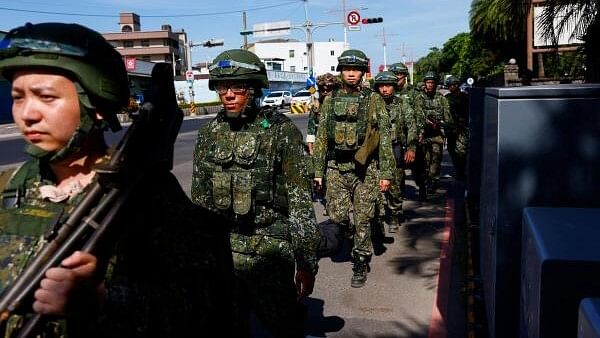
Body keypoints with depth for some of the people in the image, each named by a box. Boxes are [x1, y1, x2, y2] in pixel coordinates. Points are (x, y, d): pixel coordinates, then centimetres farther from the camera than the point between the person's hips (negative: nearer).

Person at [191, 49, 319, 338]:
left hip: (269, 255, -4)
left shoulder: (281, 131, -10)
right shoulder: (209, 134, 4)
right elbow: (199, 197, 11)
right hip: (219, 255, 4)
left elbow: (301, 203, -10)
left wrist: (307, 263, -10)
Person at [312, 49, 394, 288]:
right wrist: (318, 170, 5)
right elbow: (321, 137, 10)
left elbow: (385, 138, 0)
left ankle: (360, 264, 17)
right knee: (336, 214, -2)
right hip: (336, 167, 2)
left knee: (363, 219, 2)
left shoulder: (374, 100, 1)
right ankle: (349, 232, 33)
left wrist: (385, 173, -5)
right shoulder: (330, 100, 8)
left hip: (365, 169, -2)